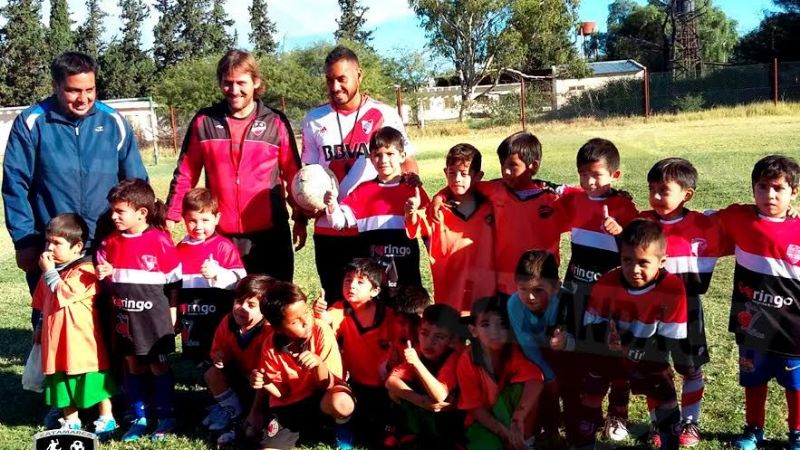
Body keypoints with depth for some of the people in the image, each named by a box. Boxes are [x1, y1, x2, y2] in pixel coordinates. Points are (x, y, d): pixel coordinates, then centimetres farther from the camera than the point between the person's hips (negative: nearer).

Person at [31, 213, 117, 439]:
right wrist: (41, 327, 23)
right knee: (63, 383, 14)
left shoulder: (85, 270, -16)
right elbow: (43, 304, 23)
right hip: (56, 341, 8)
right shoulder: (53, 270, 10)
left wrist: (49, 272, -18)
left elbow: (65, 294, -27)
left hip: (82, 341, -7)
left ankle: (107, 420, 19)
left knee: (94, 382, 4)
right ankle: (71, 423, 27)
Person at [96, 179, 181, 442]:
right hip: (124, 316, 5)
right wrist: (103, 273, -9)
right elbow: (104, 275, 14)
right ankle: (139, 418, 22)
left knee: (158, 366, 6)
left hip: (154, 315, -5)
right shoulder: (111, 242, 2)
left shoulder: (160, 240, -12)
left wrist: (172, 313, -5)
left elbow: (174, 280, -5)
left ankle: (166, 419, 16)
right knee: (132, 366, 12)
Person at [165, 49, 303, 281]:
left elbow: (293, 175, 6)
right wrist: (170, 216, 4)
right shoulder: (204, 122, 3)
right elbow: (185, 174, 7)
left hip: (269, 233, 0)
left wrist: (300, 219, 6)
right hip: (221, 235, 1)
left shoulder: (276, 123, 1)